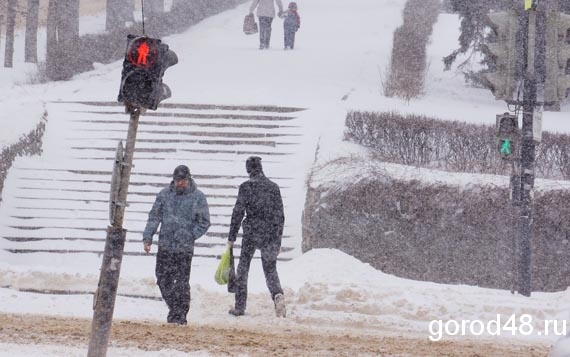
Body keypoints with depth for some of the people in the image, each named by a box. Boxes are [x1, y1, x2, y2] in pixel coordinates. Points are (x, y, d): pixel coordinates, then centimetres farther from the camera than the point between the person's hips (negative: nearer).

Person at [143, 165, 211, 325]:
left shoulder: (198, 197, -2)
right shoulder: (165, 194, 5)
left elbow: (204, 223, 2)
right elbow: (154, 217, 9)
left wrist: (189, 236, -10)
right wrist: (147, 237, 0)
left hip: (185, 249, -3)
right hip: (165, 247, 3)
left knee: (182, 283, -2)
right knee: (163, 280, 7)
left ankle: (180, 315, 7)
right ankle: (174, 308, 24)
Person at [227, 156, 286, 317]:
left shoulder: (246, 186, -5)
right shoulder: (274, 187, 6)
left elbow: (238, 212, -7)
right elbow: (280, 215, 8)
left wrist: (232, 237, 0)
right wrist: (278, 241, 14)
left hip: (251, 233, -3)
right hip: (270, 235, 3)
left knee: (242, 269, 11)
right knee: (270, 270, 9)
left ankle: (240, 307, 12)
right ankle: (278, 295, -20)